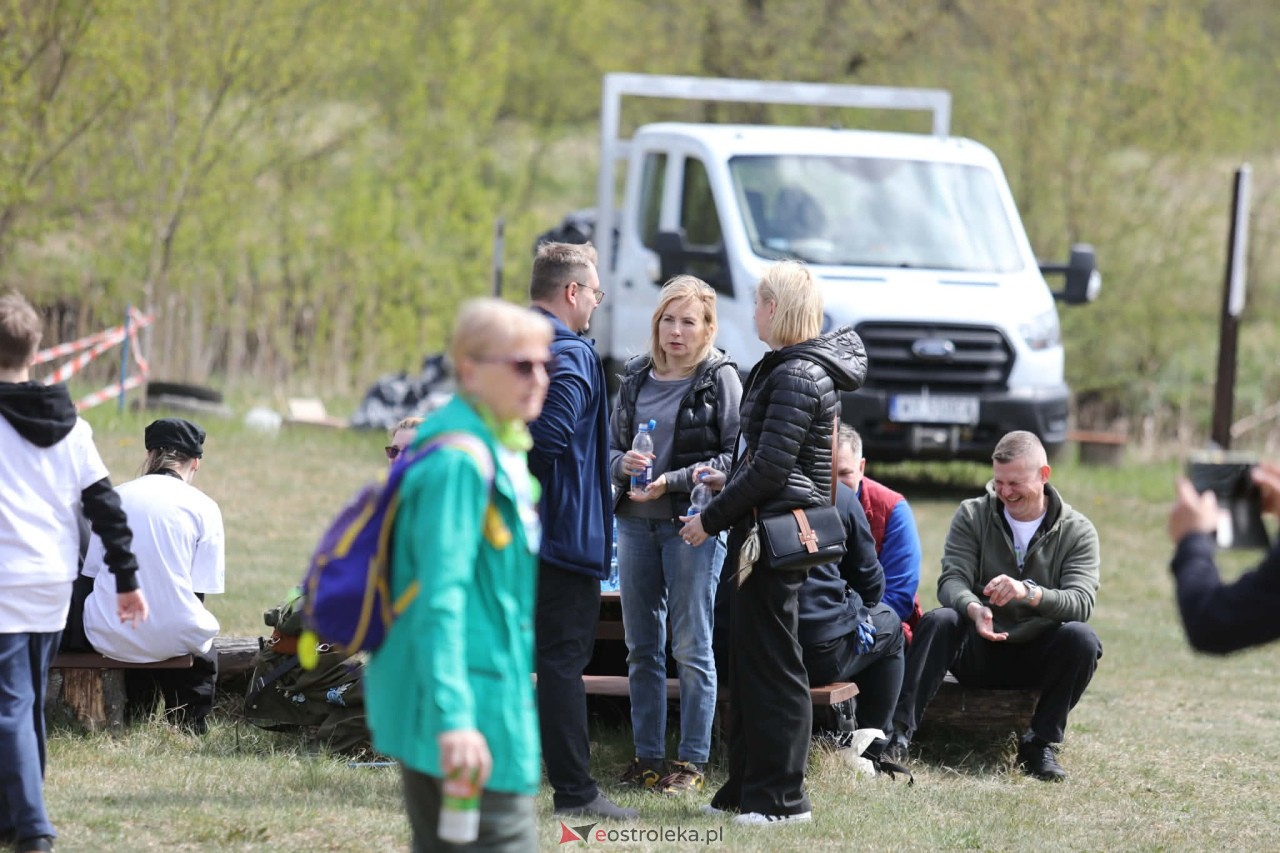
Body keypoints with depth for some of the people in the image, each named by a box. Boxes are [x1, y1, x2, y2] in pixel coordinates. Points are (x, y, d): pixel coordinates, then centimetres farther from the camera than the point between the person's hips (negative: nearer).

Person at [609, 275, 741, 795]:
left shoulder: (720, 378, -4)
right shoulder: (637, 377, 11)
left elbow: (734, 456, -9)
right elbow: (610, 444, 14)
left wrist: (673, 481, -16)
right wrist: (623, 464, -9)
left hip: (693, 524, -5)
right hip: (635, 522, 5)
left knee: (691, 648, -2)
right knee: (642, 648, 9)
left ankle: (692, 762, 3)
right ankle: (648, 757, 16)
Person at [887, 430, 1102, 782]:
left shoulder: (1077, 531, -2)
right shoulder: (972, 516, 2)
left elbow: (1081, 603, -17)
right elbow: (952, 581, -12)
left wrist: (1028, 592, -39)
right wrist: (973, 608, -37)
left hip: (1037, 656, 0)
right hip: (977, 652, 0)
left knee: (1082, 638, -31)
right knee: (938, 621, -30)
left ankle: (1040, 745, -18)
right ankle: (898, 735, -37)